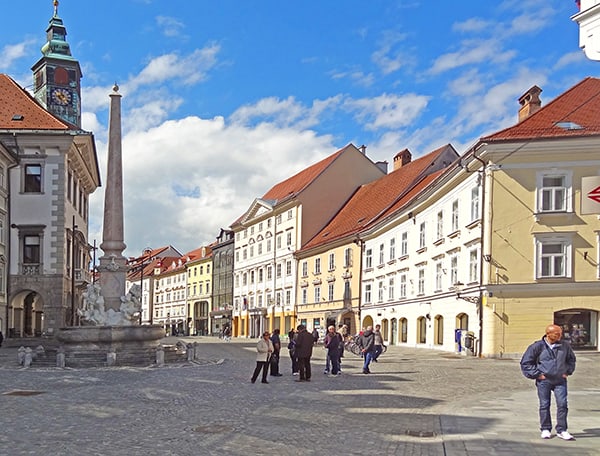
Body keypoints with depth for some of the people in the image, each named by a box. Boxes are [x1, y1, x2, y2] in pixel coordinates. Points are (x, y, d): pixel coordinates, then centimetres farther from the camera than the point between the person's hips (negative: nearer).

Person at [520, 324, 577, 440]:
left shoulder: (565, 346, 1)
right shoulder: (538, 346, -8)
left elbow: (571, 359, 22)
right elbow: (525, 363, -2)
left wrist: (568, 371, 10)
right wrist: (537, 374, -5)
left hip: (560, 380, 2)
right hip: (544, 381, -2)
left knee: (562, 404, -4)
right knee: (544, 405, 4)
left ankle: (561, 430, 5)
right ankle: (546, 430, 17)